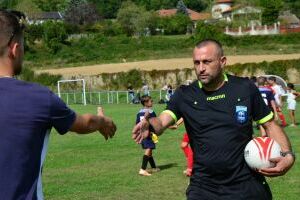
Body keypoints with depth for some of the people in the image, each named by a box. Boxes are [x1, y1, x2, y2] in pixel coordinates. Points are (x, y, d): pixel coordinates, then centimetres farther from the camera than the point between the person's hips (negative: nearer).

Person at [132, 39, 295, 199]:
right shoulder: (184, 95, -3)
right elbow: (162, 122, -15)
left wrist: (287, 155, -12)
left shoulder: (245, 88, -4)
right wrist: (149, 124, -38)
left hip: (247, 186, 0)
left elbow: (270, 125, 4)